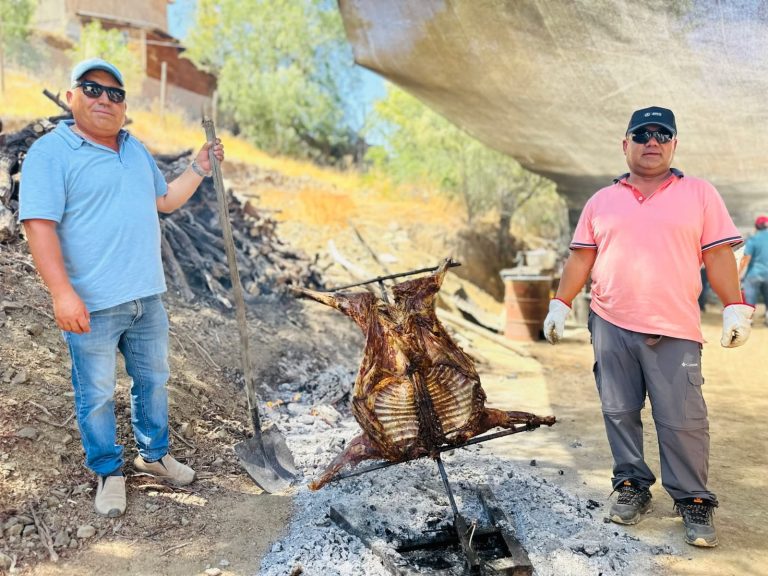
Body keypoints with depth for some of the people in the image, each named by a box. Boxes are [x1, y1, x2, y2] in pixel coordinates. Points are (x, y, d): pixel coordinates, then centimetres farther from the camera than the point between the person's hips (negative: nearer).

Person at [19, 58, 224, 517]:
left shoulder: (136, 149, 12)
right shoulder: (50, 153, -10)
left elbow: (165, 200, 23)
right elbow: (39, 224, -17)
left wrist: (199, 170, 9)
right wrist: (62, 292, -25)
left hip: (148, 296, 7)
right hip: (92, 305, -6)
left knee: (154, 380, 18)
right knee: (97, 395, 8)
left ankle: (154, 454, 37)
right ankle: (109, 472, 26)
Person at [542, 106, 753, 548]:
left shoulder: (700, 193, 6)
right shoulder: (601, 201, 11)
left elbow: (718, 255, 1)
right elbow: (581, 258, 10)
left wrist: (735, 308, -6)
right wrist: (561, 304, 4)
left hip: (676, 330, -2)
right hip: (610, 325, 2)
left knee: (683, 420, -1)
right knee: (620, 412, 7)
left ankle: (694, 501, 13)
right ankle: (632, 486, 21)